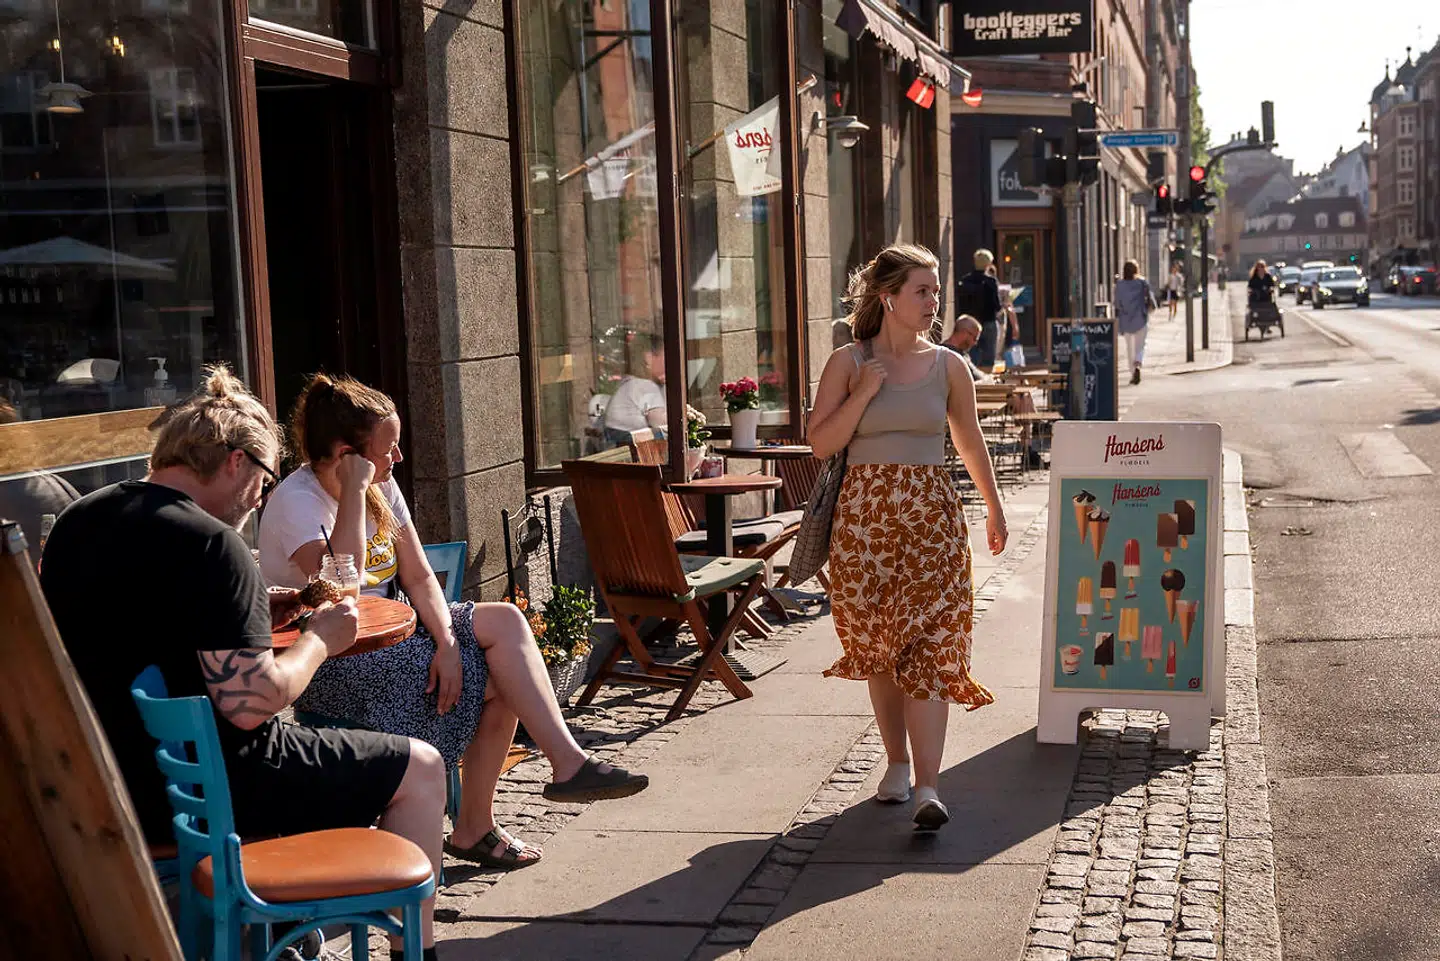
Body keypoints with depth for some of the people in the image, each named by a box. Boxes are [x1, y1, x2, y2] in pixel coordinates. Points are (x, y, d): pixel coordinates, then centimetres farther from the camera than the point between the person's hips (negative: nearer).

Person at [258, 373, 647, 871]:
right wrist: (354, 491, -27)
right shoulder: (296, 501, -16)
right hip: (328, 662, -8)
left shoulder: (381, 487, 7)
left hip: (387, 633, 8)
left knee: (504, 621, -13)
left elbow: (419, 578, 3)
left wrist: (447, 641, -15)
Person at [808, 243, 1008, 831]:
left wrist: (995, 510, 25)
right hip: (865, 515, 0)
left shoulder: (948, 366, 6)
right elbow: (821, 443, -3)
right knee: (878, 648, 9)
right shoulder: (848, 363, 1)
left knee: (928, 648, -9)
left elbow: (970, 441, 18)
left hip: (932, 516, 0)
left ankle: (927, 787, -12)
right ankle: (897, 762, 26)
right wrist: (864, 394, -14)